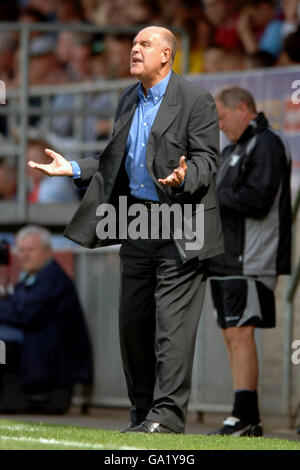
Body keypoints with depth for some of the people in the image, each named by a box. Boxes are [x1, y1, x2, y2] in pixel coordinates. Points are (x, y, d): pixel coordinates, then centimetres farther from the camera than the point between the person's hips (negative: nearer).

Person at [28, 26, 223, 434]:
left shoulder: (196, 101, -7)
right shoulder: (128, 99, 15)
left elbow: (206, 160, -11)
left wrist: (183, 178, -31)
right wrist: (73, 168, 9)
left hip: (180, 226, -7)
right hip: (137, 224, 7)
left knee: (172, 320, -11)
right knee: (133, 320, 8)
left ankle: (168, 413, -11)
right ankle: (143, 413, 16)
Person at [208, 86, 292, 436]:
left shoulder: (266, 145, -8)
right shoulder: (232, 150, 22)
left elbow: (256, 200, -19)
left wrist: (211, 194, -11)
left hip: (251, 261, -10)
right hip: (225, 262, 10)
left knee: (240, 333, -14)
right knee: (231, 336, 8)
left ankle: (244, 417, -16)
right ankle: (248, 421, 11)